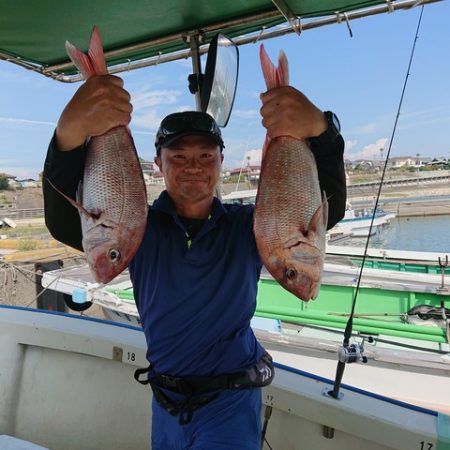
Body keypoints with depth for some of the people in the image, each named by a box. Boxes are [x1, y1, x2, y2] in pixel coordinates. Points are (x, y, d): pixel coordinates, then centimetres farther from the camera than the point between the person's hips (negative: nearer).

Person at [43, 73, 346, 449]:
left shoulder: (248, 226, -10)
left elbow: (327, 208, -21)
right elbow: (65, 221, -24)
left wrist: (319, 129, -42)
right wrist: (70, 132, -44)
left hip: (231, 403, -2)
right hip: (166, 402, 3)